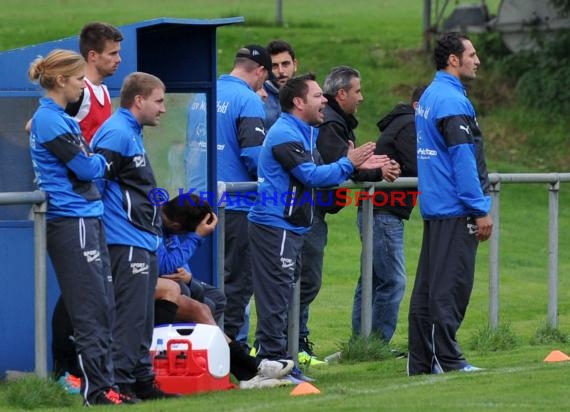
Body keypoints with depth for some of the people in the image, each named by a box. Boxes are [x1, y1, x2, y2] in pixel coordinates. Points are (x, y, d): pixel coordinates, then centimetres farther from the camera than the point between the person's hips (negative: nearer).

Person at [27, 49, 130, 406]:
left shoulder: (60, 119, 18)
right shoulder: (50, 121, -13)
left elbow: (87, 160, 21)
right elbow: (86, 167, -12)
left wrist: (94, 161, 2)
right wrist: (102, 161, 7)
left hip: (89, 218, 10)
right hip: (71, 221, -10)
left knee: (104, 308, 10)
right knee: (91, 310, -8)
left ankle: (104, 383, 13)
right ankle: (96, 389, -6)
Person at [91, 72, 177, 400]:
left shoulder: (132, 133, 19)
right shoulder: (117, 133, -14)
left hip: (144, 241, 10)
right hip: (127, 241, -10)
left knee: (143, 317, 13)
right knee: (130, 316, -9)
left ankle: (143, 380, 18)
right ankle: (122, 383, -7)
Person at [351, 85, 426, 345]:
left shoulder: (399, 124, 22)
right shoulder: (409, 126, -10)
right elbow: (417, 170, -20)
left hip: (376, 212, 11)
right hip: (385, 214, -11)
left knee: (372, 280, 13)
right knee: (392, 281, -10)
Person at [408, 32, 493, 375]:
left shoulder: (429, 96, 16)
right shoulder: (452, 101, -15)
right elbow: (463, 160, -19)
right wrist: (481, 210, -16)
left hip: (434, 206, 10)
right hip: (455, 210, -10)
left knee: (430, 285, 10)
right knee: (451, 285, -7)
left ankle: (420, 361, 13)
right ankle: (447, 360, -6)